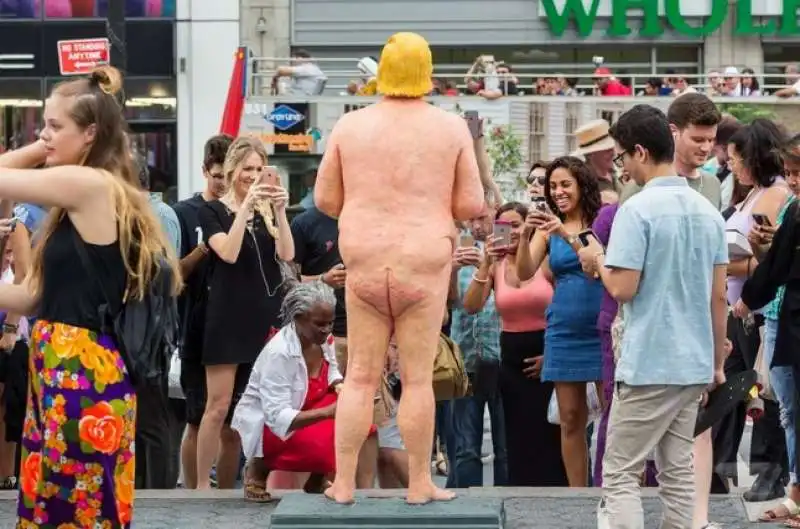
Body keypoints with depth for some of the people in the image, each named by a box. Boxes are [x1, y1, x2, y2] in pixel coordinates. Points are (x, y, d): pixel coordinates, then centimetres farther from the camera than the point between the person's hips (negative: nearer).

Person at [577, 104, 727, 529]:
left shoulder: (637, 210, -13)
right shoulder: (707, 211, 9)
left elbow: (622, 288, -17)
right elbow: (719, 296, 12)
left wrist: (597, 261, 3)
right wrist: (718, 362, 19)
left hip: (649, 365, -7)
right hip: (695, 365, 7)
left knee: (620, 474, -2)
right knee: (678, 471, 12)